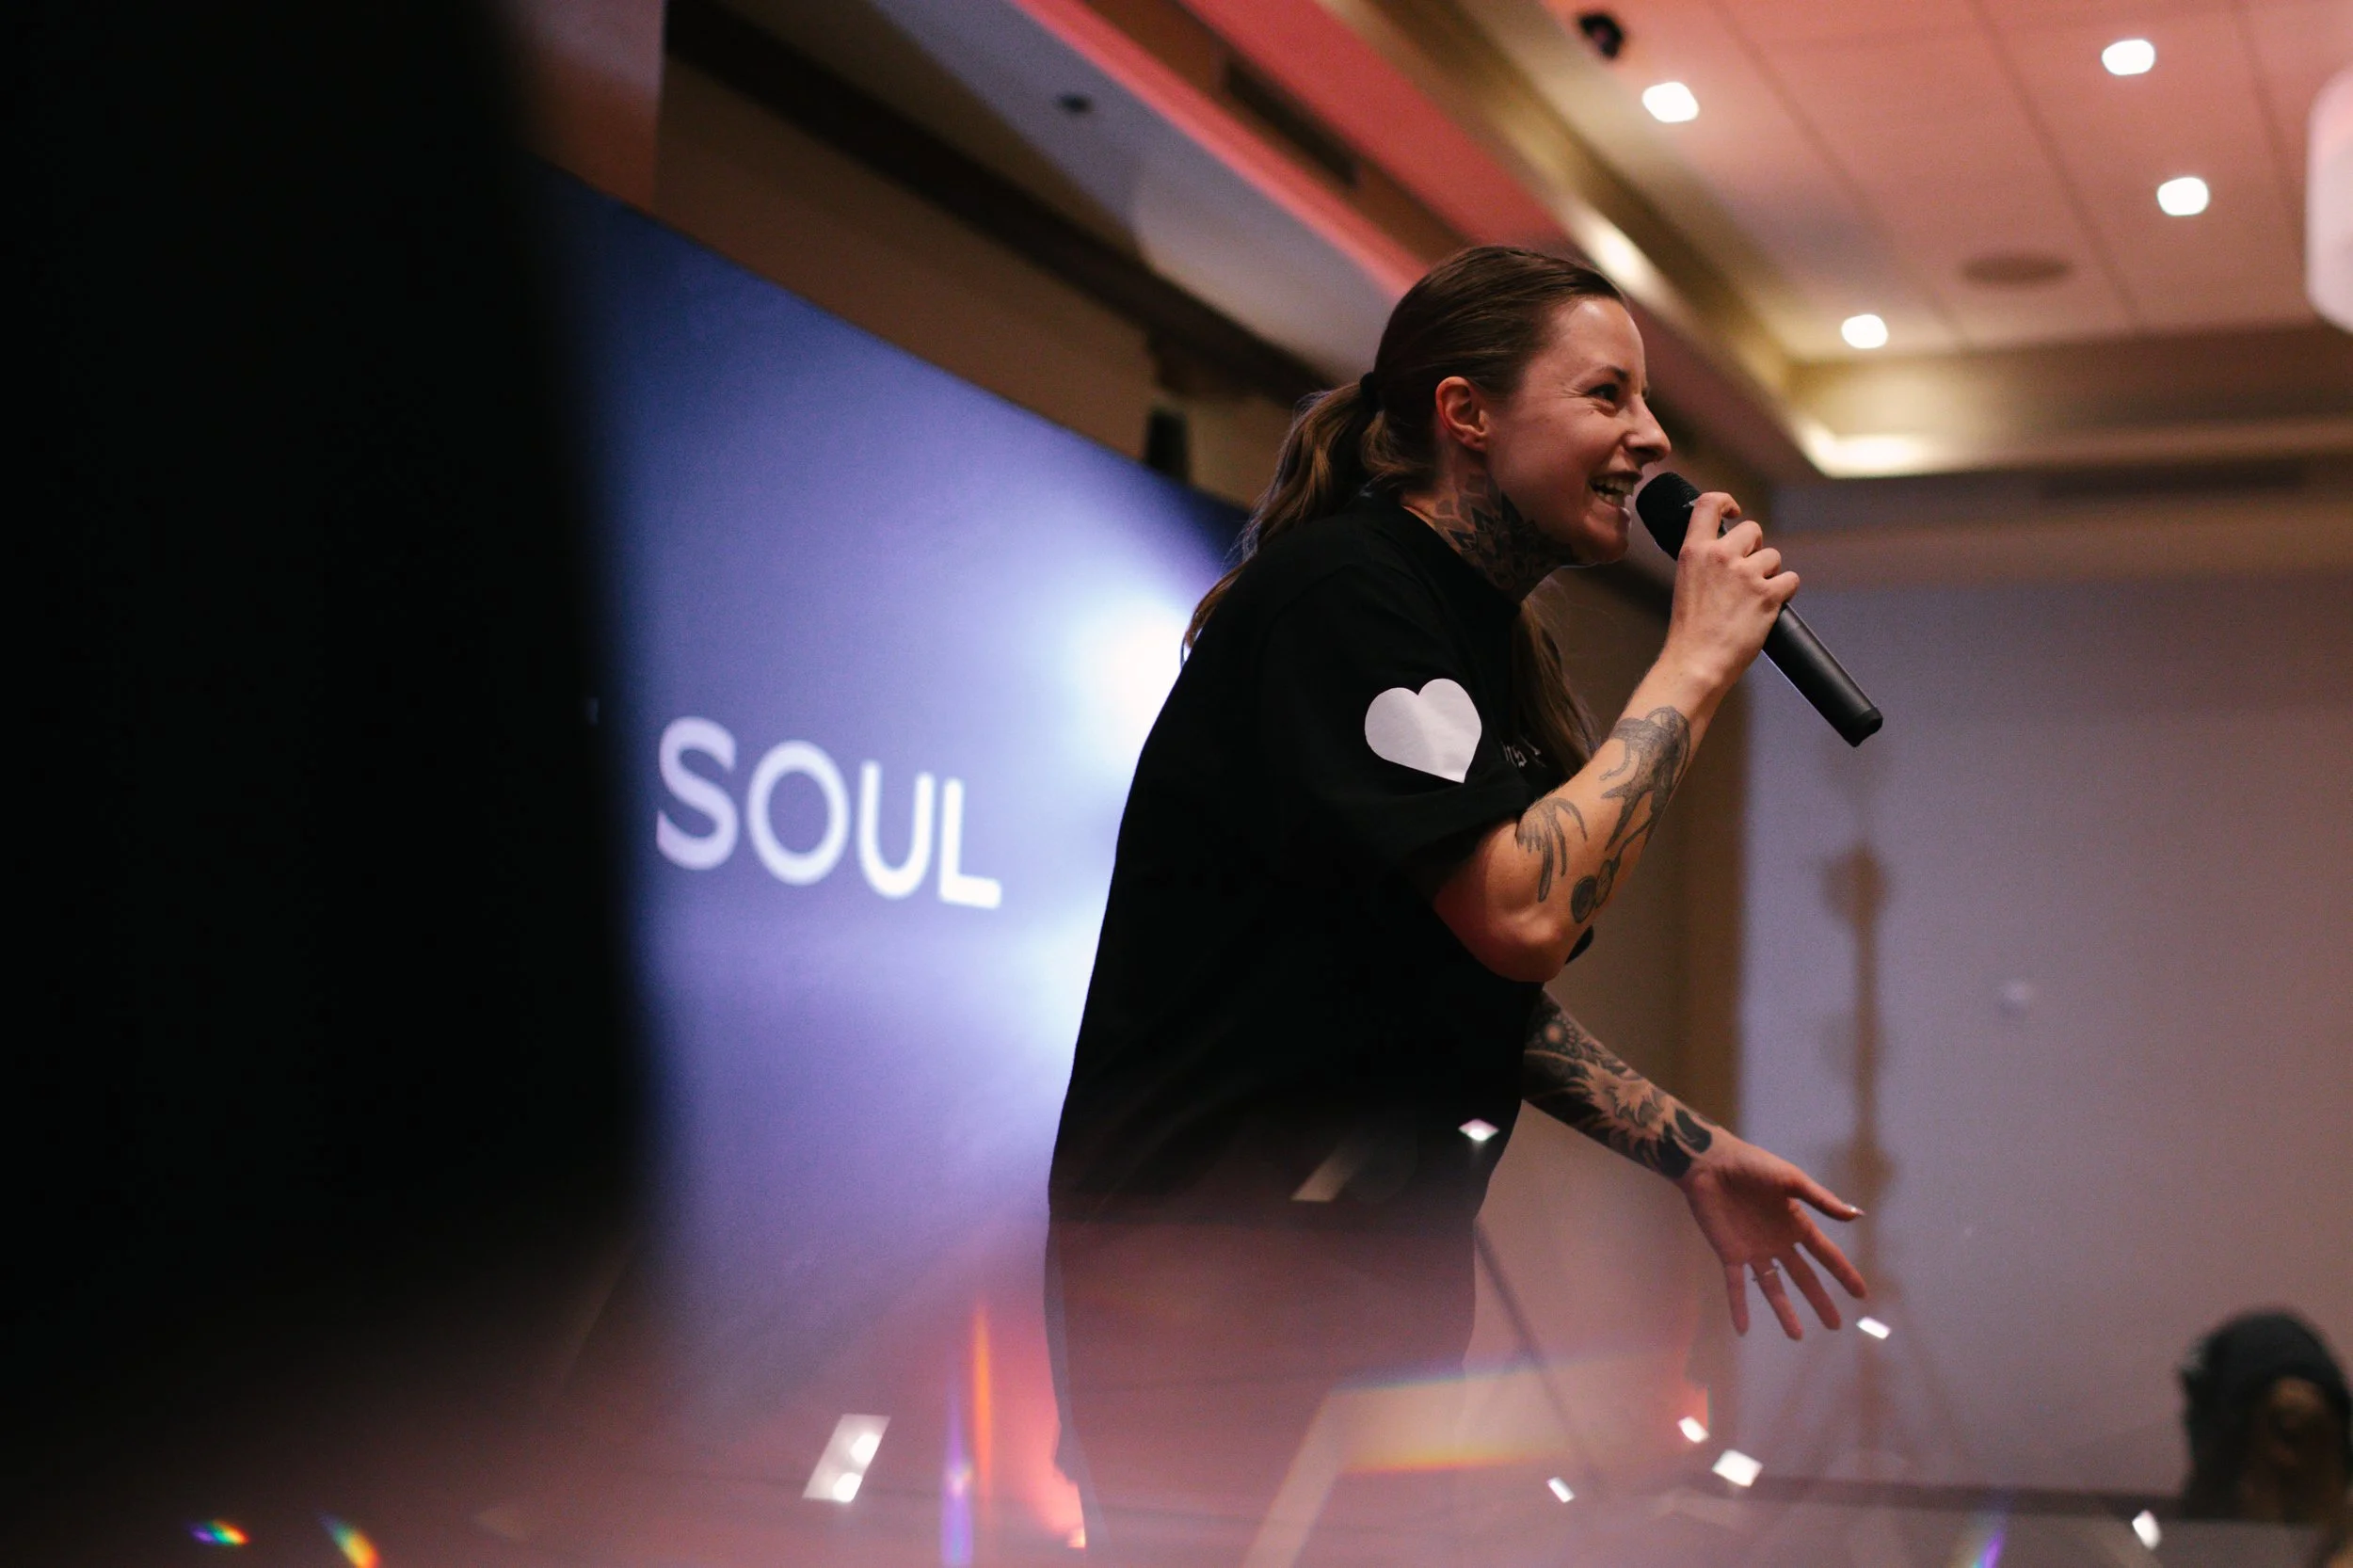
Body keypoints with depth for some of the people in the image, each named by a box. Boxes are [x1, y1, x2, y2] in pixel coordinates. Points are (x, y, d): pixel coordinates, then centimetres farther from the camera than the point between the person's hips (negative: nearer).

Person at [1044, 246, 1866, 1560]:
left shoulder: (1499, 648, 14)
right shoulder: (1342, 591, -15)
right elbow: (1521, 914, -26)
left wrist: (1695, 1155, 12)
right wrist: (1699, 663, -16)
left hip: (1388, 1259, 10)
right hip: (1218, 1266, -9)